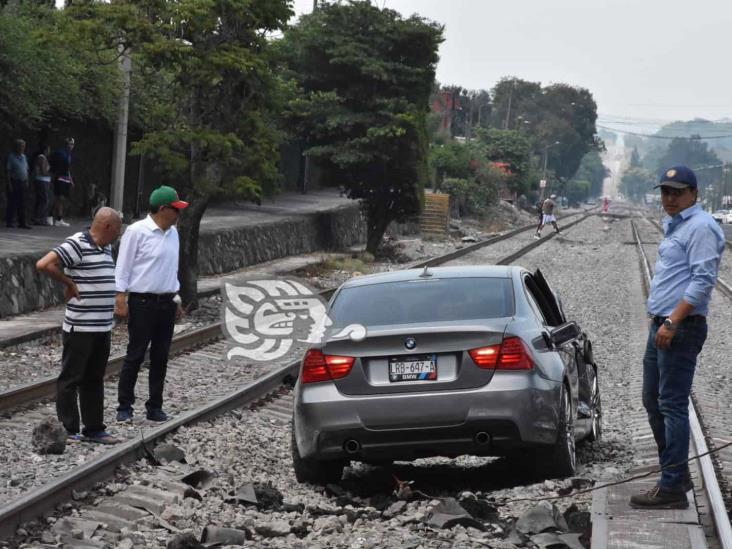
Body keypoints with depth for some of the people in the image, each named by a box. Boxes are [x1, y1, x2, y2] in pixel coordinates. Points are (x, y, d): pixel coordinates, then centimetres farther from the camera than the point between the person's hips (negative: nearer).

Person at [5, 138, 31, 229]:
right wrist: (9, 184, -15)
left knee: (22, 204, 4)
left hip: (22, 183, 6)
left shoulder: (24, 157, 14)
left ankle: (22, 222, 4)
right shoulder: (11, 157, -6)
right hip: (13, 182, -6)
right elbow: (7, 171, -10)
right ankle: (9, 221, 6)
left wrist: (27, 182, 12)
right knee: (12, 202, -3)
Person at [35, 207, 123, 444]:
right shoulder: (77, 245, -14)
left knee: (94, 379, 14)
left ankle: (94, 429, 22)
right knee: (71, 379, 1)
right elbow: (44, 264, -24)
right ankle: (68, 431, 6)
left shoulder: (106, 248, 13)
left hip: (103, 327, 9)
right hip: (80, 328, -9)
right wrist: (69, 283, -15)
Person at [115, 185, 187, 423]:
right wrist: (121, 298, -11)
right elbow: (123, 266, -8)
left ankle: (155, 407, 16)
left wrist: (176, 300, 20)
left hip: (166, 303, 7)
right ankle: (124, 407, 6)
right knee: (135, 356, -2)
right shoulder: (137, 231, -9)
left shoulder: (172, 233, 12)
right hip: (142, 303, -6)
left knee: (160, 358, 9)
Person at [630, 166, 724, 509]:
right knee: (653, 400, 15)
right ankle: (677, 473, 24)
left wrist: (672, 322, -24)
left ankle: (672, 487, -6)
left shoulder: (701, 227, -14)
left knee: (672, 405, -9)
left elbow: (703, 281, -21)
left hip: (681, 328, -11)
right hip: (662, 326, 11)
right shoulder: (675, 226, 18)